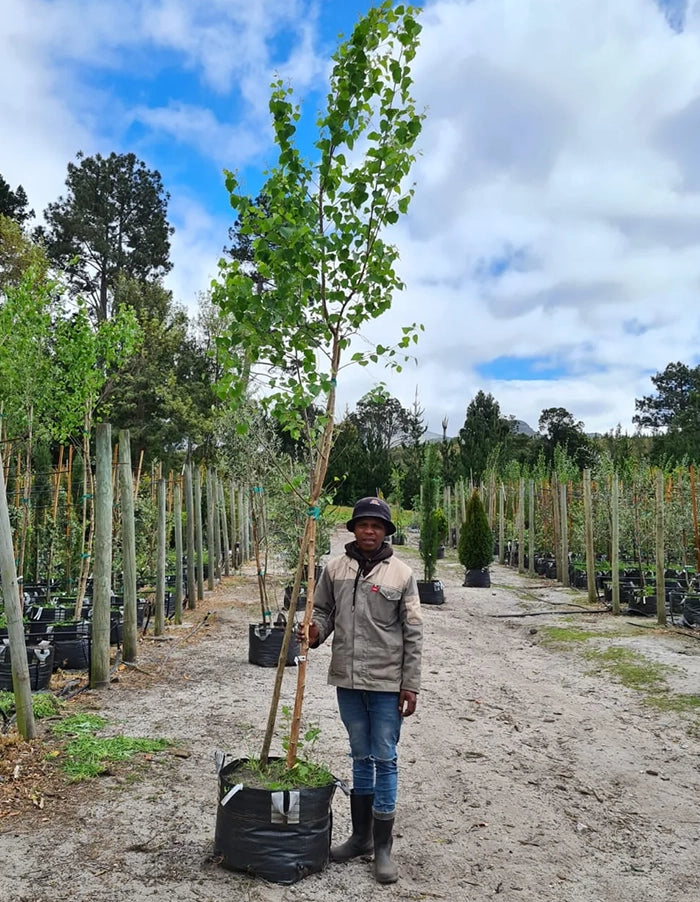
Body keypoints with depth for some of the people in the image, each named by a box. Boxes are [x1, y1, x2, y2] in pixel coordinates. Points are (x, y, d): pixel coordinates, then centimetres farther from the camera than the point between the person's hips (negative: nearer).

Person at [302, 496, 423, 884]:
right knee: (360, 758, 18)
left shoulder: (401, 574, -7)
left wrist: (410, 685, -7)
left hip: (386, 683, -3)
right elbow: (323, 610, 12)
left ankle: (383, 848, 19)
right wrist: (316, 632, -11)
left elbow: (413, 634, -5)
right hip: (347, 680, 3)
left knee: (385, 760, 5)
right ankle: (360, 836, 33)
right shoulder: (335, 568, 0)